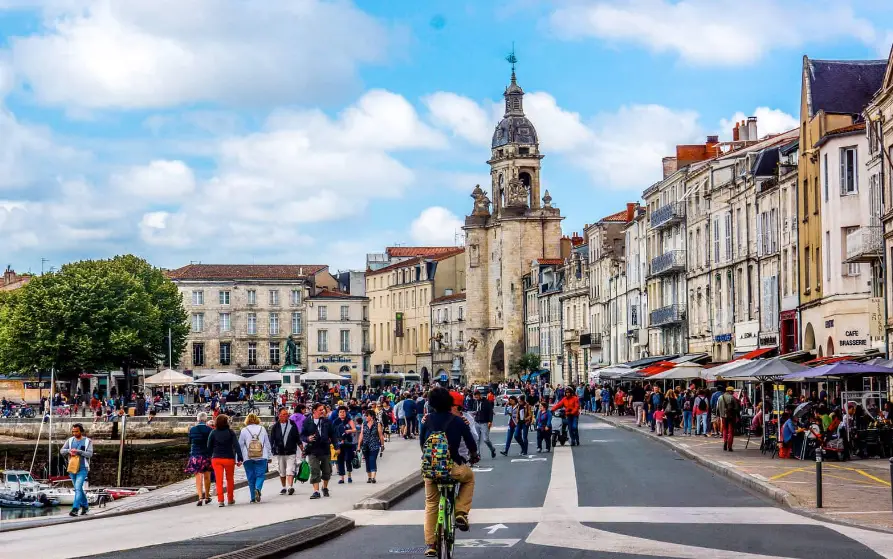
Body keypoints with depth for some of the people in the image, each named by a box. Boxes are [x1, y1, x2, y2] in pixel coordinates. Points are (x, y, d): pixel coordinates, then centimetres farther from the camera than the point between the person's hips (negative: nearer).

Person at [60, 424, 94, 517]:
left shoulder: (87, 441, -2)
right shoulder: (70, 440, 9)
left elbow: (90, 454, -12)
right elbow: (62, 451, 5)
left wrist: (78, 451, -24)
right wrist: (69, 450, -17)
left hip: (82, 469, -5)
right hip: (71, 468, 5)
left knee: (78, 488, -16)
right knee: (78, 489, 14)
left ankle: (75, 509, -22)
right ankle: (85, 506, 30)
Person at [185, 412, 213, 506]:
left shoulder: (192, 429, -4)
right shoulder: (209, 430, -8)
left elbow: (190, 442, 8)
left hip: (195, 455, 0)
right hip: (207, 456, 0)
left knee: (198, 477, 0)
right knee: (207, 477, 15)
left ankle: (200, 497, -14)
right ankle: (207, 497, 25)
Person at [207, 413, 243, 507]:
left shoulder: (213, 433, -2)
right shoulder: (230, 432, -5)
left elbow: (209, 447, 0)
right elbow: (236, 446, -10)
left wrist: (210, 457, 12)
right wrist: (239, 459, -8)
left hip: (216, 459, 0)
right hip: (229, 459, 0)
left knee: (219, 480, 1)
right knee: (230, 479, 16)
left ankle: (220, 500, -8)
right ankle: (230, 499, 23)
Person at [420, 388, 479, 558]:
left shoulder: (427, 420, 5)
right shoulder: (458, 422, -2)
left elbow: (421, 442, 13)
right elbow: (470, 442, 7)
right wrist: (473, 456, 28)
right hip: (452, 467, -2)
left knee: (431, 505, 17)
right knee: (469, 477, 31)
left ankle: (430, 545, 14)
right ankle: (461, 512, 14)